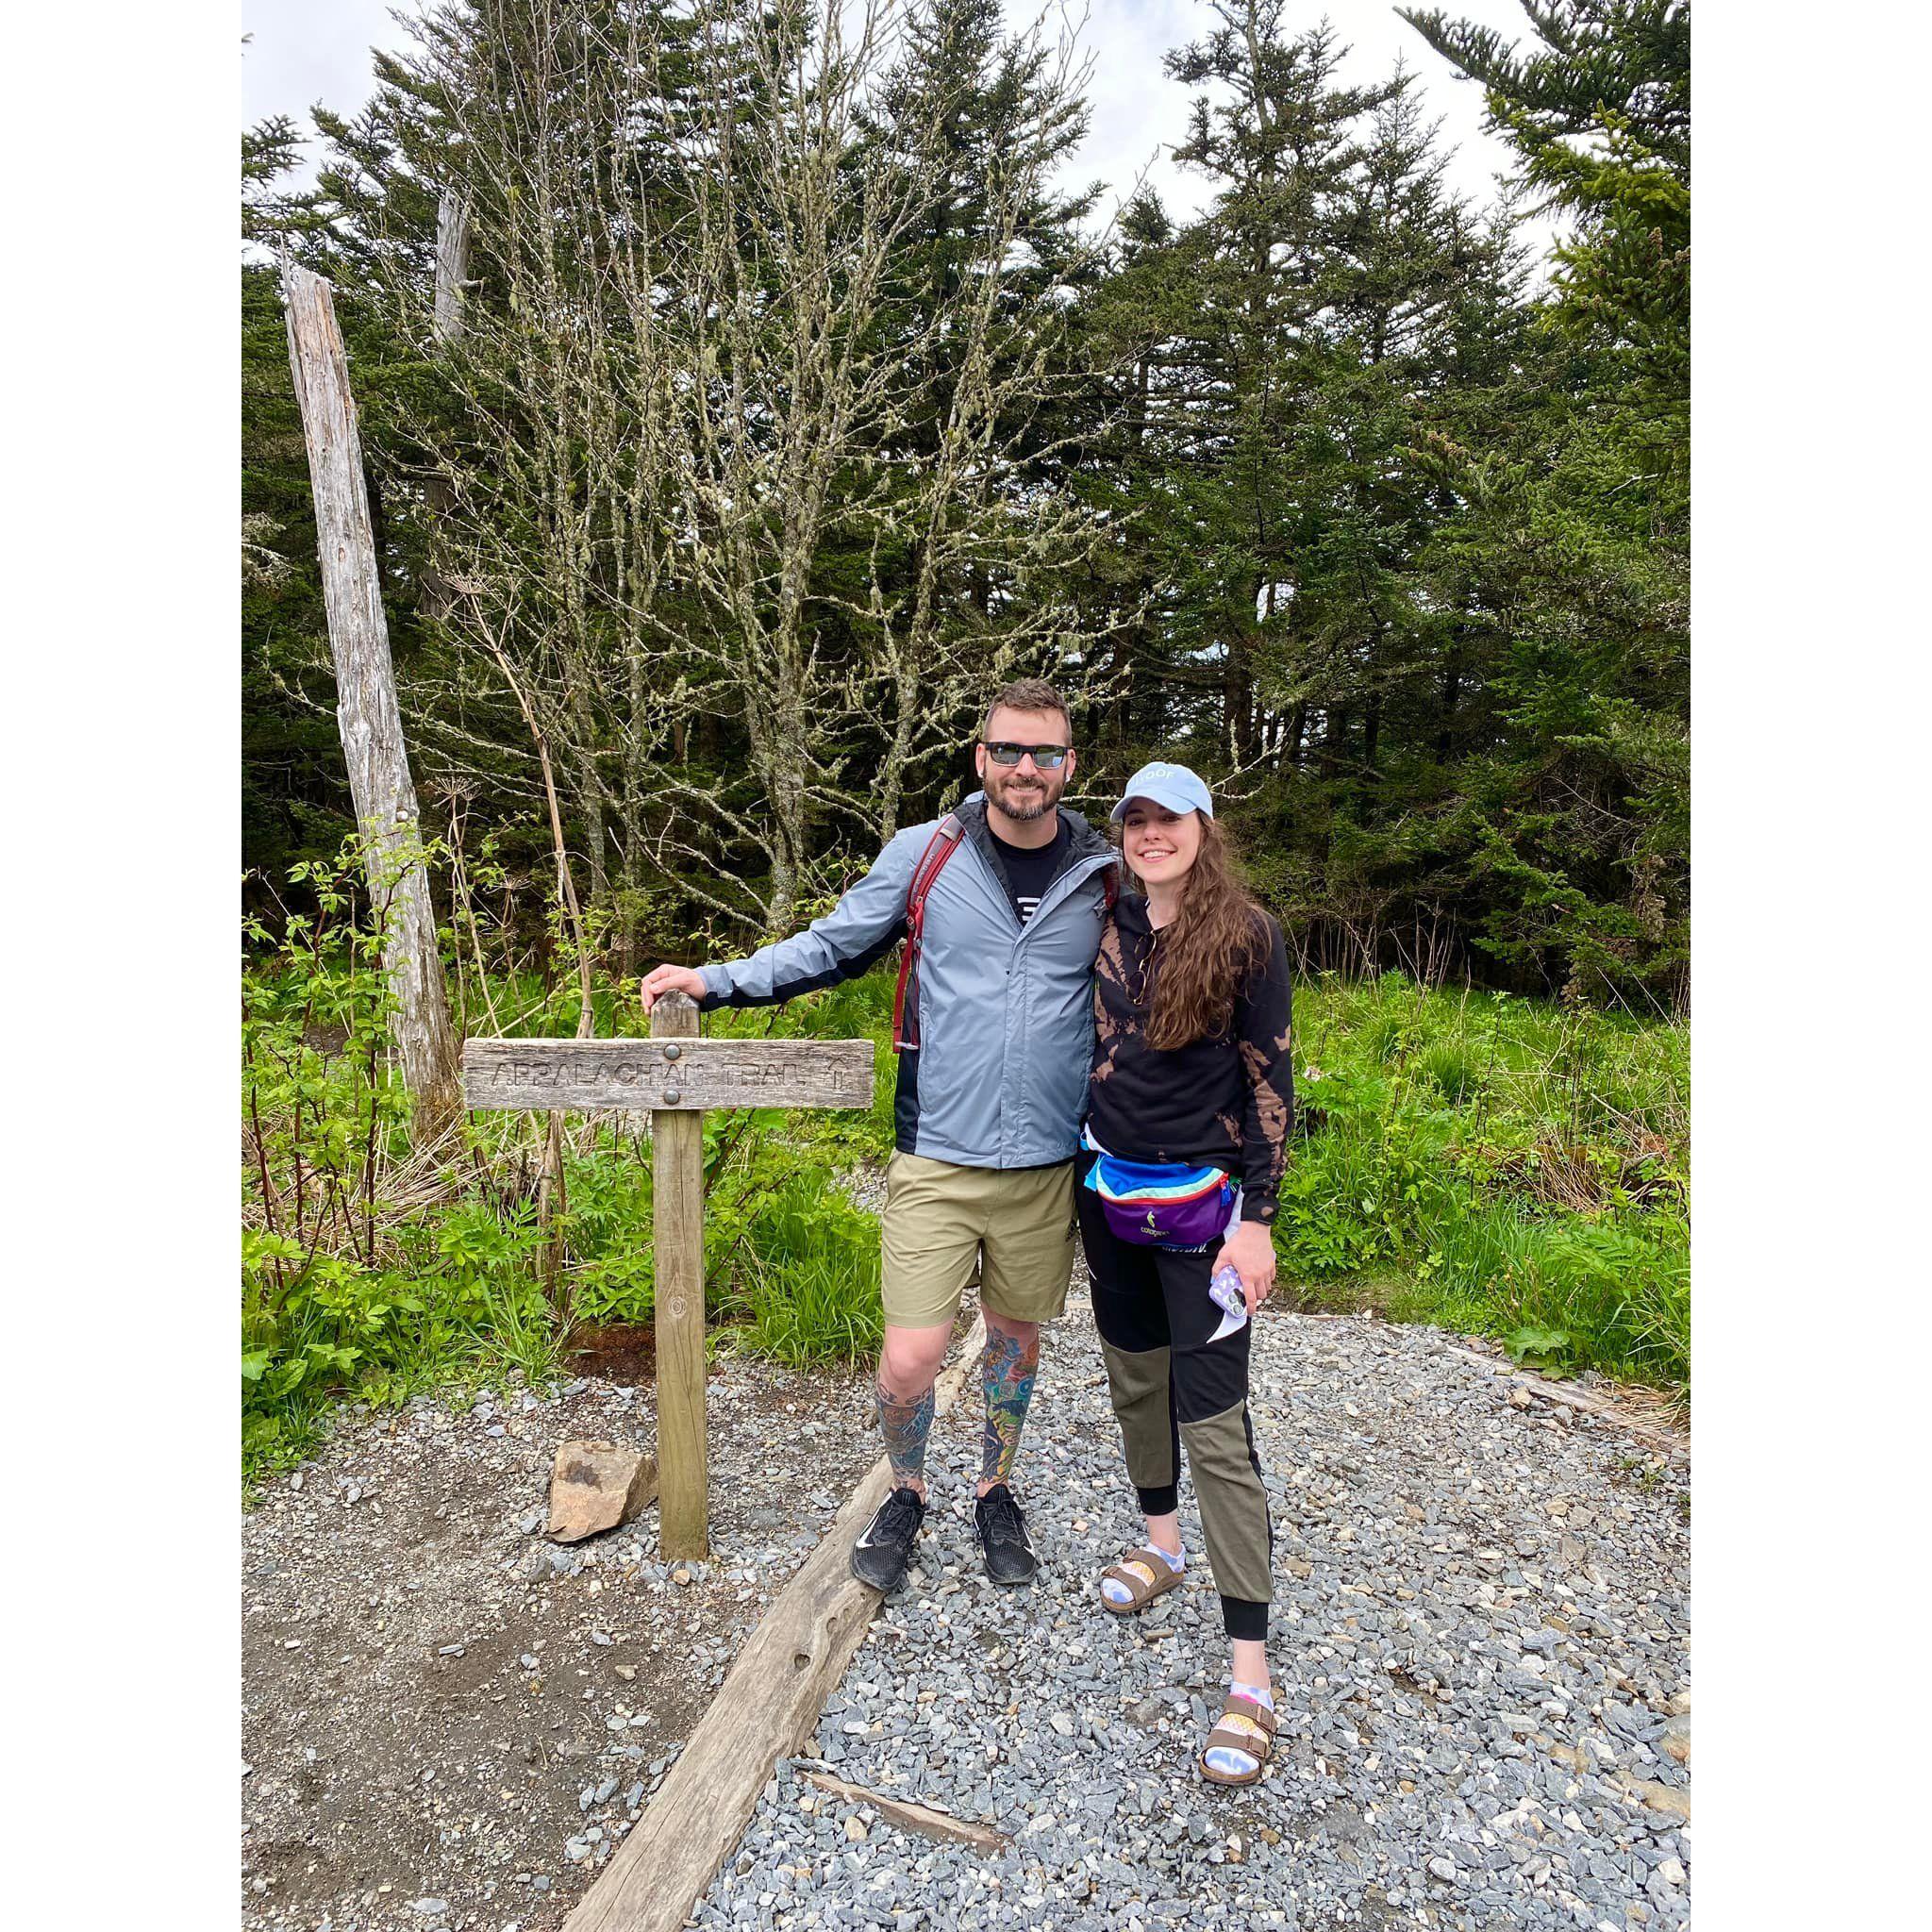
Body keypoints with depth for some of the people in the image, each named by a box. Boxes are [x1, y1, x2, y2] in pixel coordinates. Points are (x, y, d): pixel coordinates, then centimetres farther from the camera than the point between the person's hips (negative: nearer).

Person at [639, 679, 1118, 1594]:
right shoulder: (924, 853, -4)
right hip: (936, 1157, -2)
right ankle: (906, 1490, 31)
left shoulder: (1105, 876, 1)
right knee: (910, 1359, -2)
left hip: (1047, 1162, 2)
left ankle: (996, 1491, 45)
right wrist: (716, 980, -4)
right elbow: (829, 947, 5)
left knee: (1017, 1333, 18)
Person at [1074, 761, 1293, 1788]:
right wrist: (1074, 1175, 14)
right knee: (1134, 1377, 20)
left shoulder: (1247, 936, -10)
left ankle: (1249, 1671, 5)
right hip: (1110, 1190, 5)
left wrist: (1256, 1219, -13)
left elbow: (1269, 1083, -10)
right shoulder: (1102, 928, 4)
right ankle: (1161, 1543, 44)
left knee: (1215, 1423, -5)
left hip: (1201, 1201, -5)